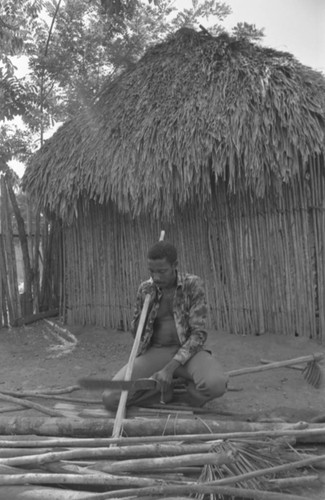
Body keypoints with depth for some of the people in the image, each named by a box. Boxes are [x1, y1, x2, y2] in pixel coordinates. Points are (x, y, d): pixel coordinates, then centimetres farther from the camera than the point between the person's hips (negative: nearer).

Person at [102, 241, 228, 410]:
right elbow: (136, 332, 9)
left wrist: (170, 368, -25)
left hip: (187, 352, -2)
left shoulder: (193, 285, -7)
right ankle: (166, 389, -3)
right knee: (110, 398, -22)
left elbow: (198, 334, -13)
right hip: (155, 353, 2)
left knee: (216, 384, -37)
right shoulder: (145, 289, 3)